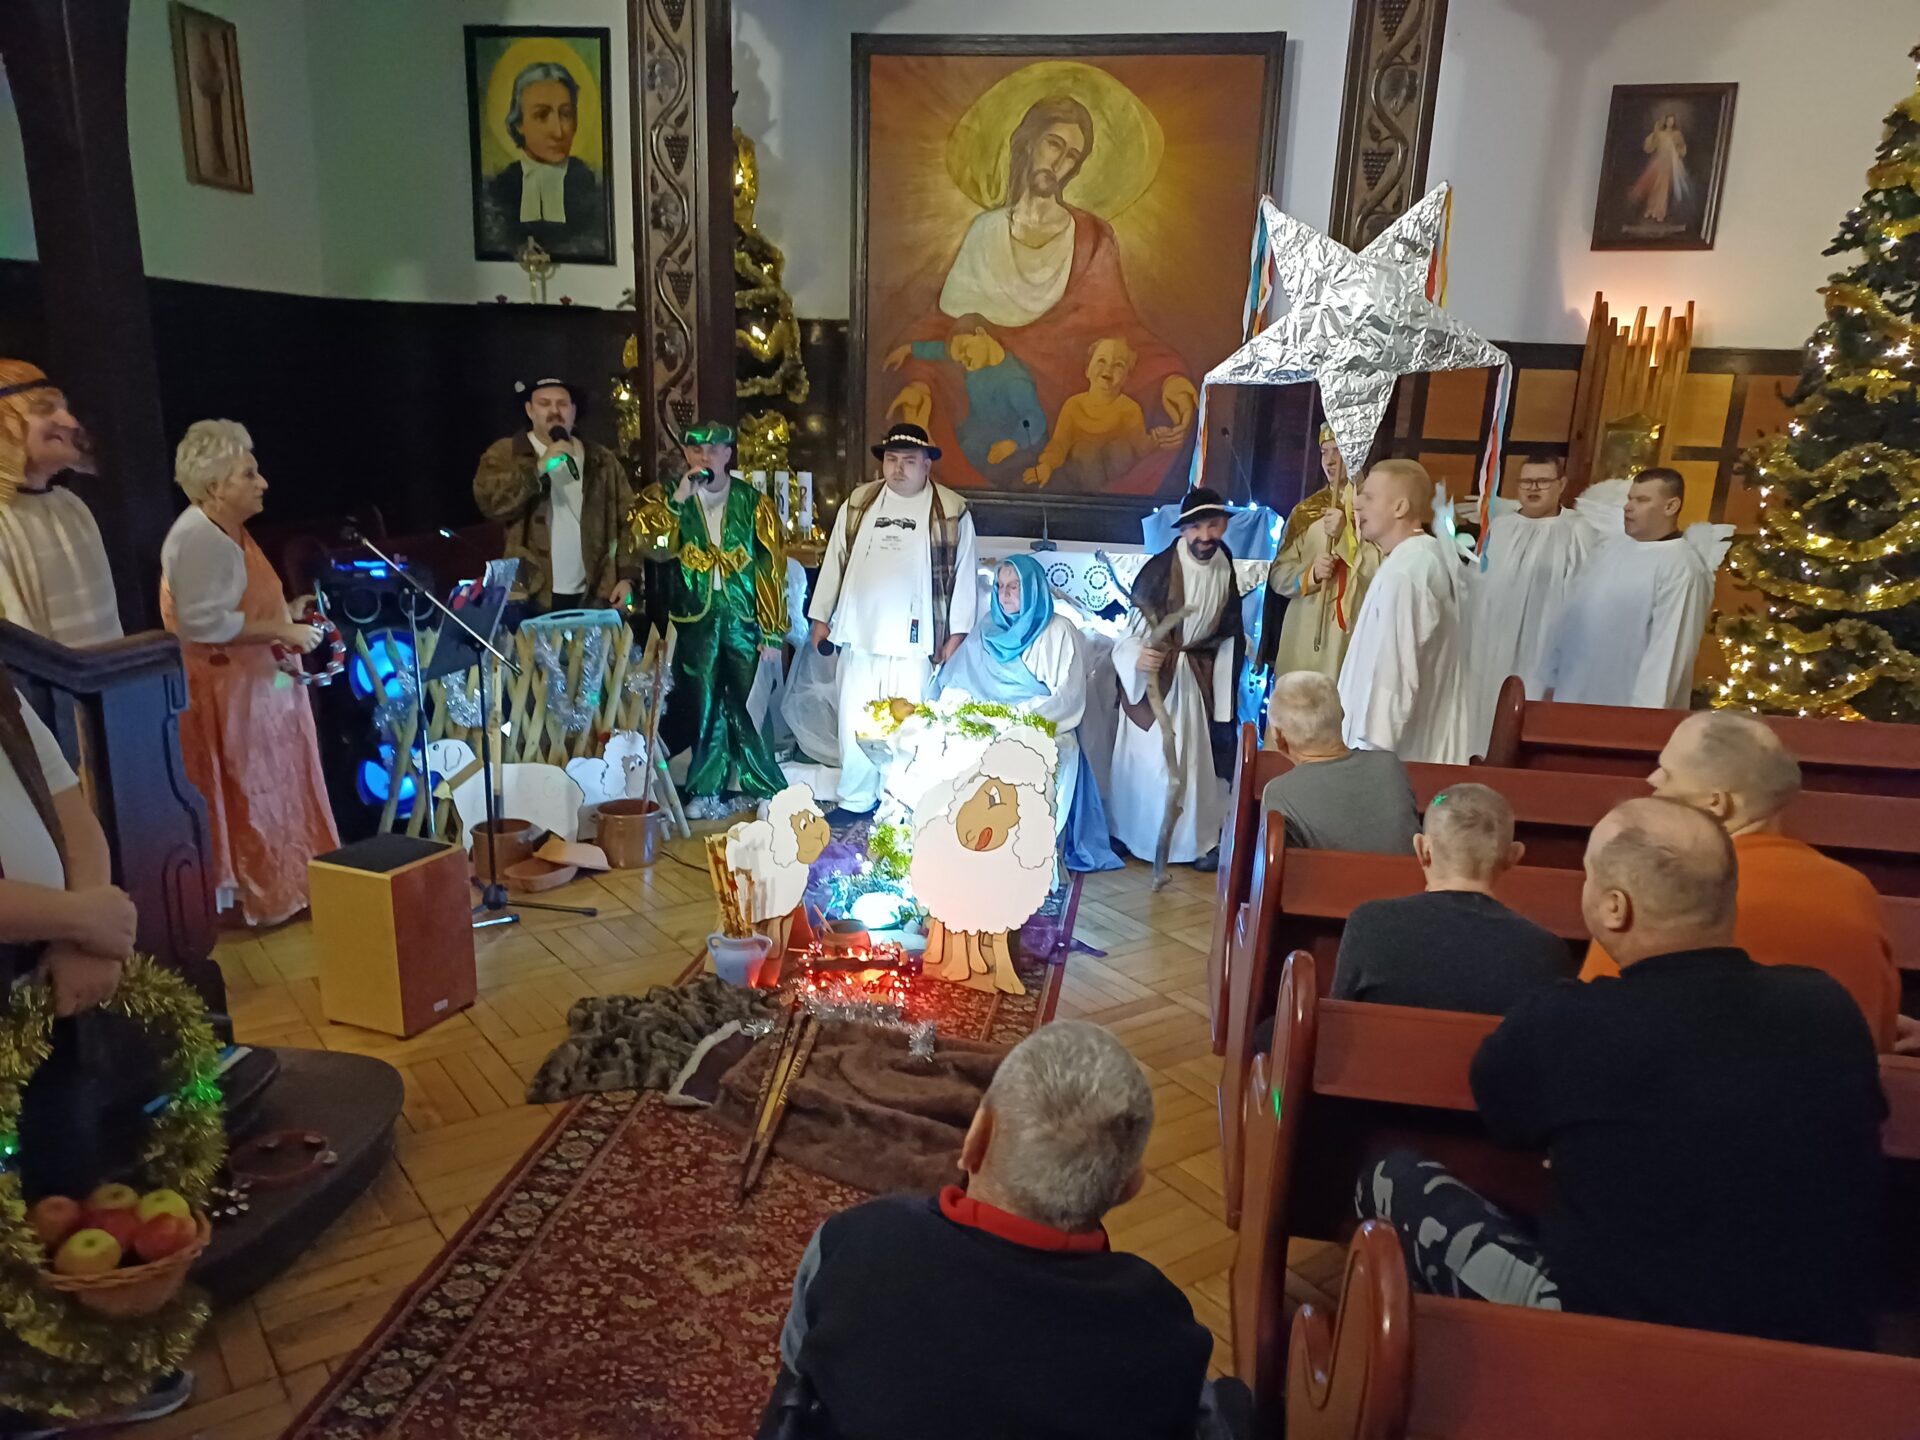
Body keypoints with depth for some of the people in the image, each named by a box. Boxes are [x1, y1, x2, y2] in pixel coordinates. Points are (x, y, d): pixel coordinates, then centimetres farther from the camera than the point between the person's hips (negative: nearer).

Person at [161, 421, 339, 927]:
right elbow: (203, 622, -27)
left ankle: (280, 886, 24)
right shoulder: (199, 538, -19)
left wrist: (285, 625, 11)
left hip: (255, 683, 10)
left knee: (272, 793, 15)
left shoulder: (229, 531, 13)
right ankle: (264, 896, 9)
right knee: (251, 798, -1)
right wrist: (280, 631, -22)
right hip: (225, 691, -10)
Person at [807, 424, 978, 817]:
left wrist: (957, 633, -3)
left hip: (915, 640, -3)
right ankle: (854, 801, 21)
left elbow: (964, 574, 1)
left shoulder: (952, 512, 0)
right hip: (858, 635, 3)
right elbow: (835, 560, 14)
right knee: (854, 723, 7)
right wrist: (821, 616, 13)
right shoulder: (858, 504, 9)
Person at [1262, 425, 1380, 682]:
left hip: (1357, 637, -3)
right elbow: (1278, 575, 9)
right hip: (1305, 638, 3)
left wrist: (1346, 535, -14)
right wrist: (1311, 574, -9)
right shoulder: (1305, 511, 13)